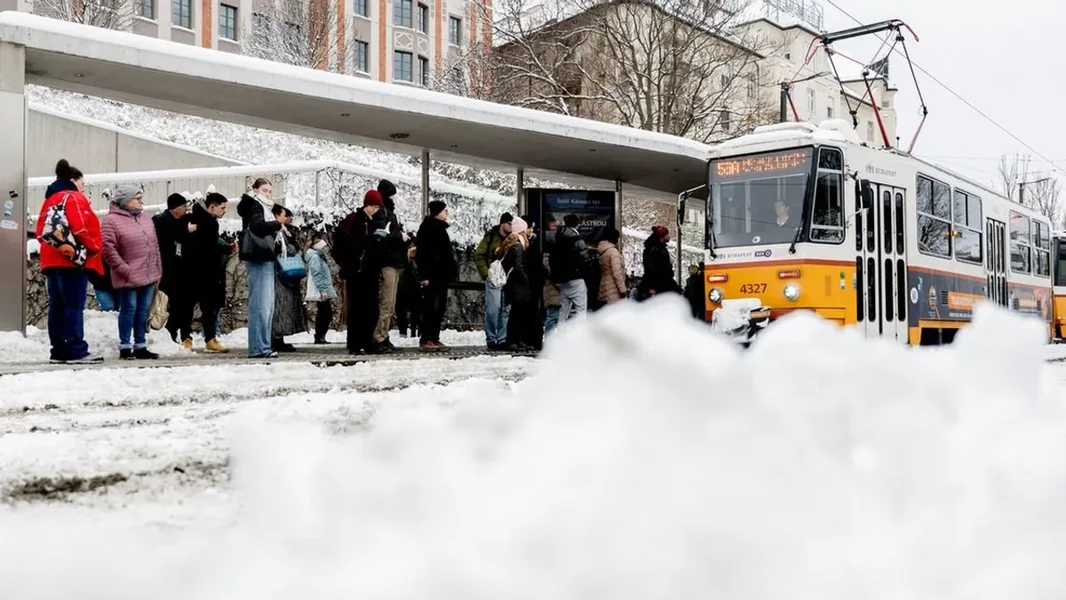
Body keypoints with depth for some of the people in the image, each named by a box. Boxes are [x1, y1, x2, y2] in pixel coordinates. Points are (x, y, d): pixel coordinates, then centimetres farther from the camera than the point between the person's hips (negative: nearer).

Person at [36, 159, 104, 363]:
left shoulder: (49, 200, 22)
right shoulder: (74, 198, -3)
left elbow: (41, 231, 16)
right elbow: (80, 228, -15)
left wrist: (56, 246, 13)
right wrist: (94, 249, -5)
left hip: (52, 261, 8)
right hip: (72, 261, -8)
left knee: (57, 307, 7)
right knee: (74, 307, -10)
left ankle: (59, 350, 8)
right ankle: (76, 351, -13)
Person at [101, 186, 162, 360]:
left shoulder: (143, 219, 16)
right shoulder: (112, 220, -7)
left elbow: (154, 246, 17)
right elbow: (108, 249, -14)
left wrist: (158, 271, 13)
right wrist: (125, 270, -16)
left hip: (148, 276, 7)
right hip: (128, 278, -7)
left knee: (143, 310, 9)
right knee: (129, 309, -3)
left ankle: (140, 346, 16)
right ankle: (125, 347, 5)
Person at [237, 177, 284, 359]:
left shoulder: (264, 207, 23)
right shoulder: (254, 206, -6)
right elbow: (257, 226, -26)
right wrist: (277, 224, -15)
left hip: (265, 259, 10)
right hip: (258, 259, -10)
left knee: (267, 306, 11)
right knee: (260, 304, -12)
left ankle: (263, 345, 15)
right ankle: (258, 347, -12)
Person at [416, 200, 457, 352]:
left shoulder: (440, 228, 20)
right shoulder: (428, 228, -9)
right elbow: (424, 253, -17)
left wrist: (451, 270, 19)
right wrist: (425, 275, -23)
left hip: (441, 275, 10)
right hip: (432, 275, -10)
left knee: (440, 308, 9)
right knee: (431, 307, -10)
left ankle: (434, 339, 12)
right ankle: (426, 340, -9)